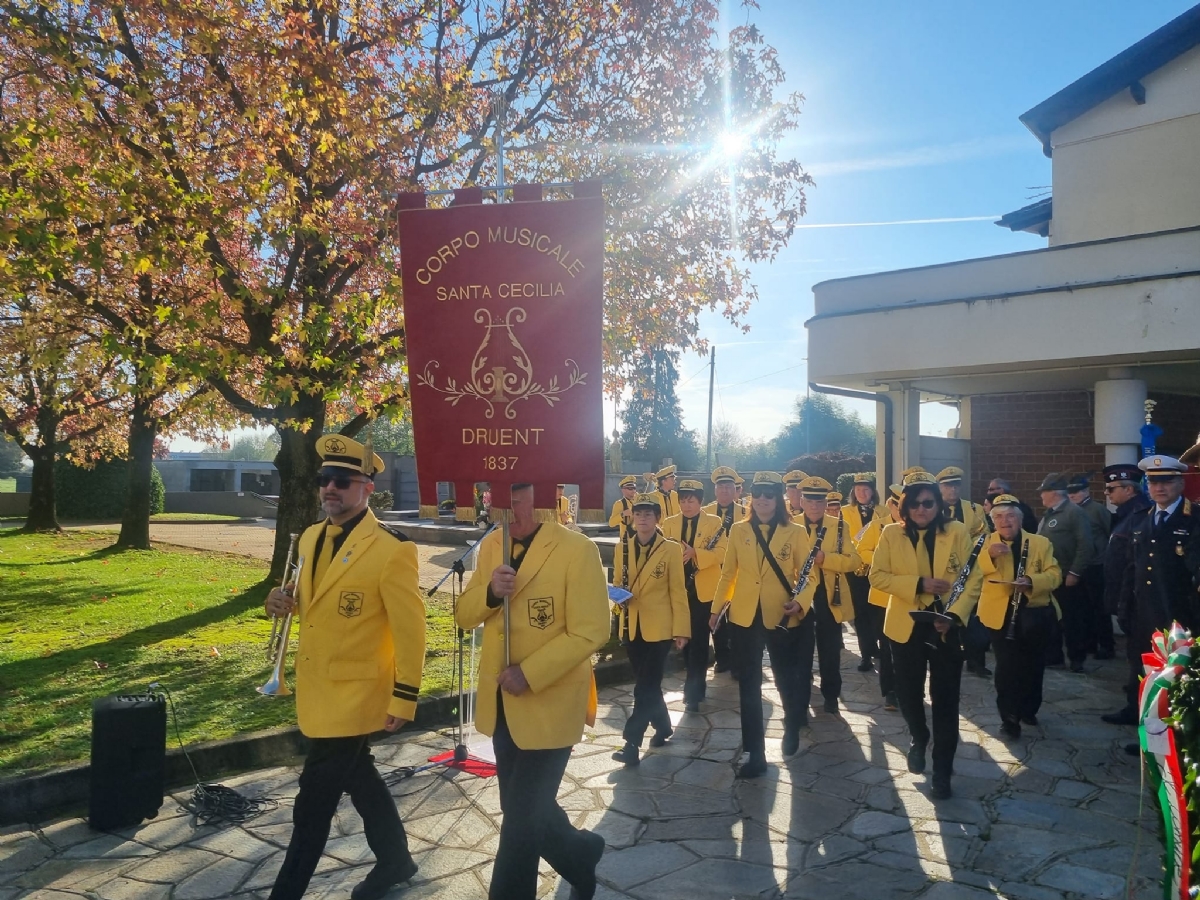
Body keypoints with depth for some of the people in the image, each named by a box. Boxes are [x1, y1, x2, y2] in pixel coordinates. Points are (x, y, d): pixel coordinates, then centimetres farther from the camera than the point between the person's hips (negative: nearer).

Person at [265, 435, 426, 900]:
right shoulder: (310, 538, 5)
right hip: (317, 688, 8)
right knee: (358, 778, 21)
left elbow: (410, 629, -16)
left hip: (353, 693, -8)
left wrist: (403, 698, -14)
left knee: (314, 801, 0)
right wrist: (285, 599, -4)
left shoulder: (391, 551, -19)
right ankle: (395, 860, 40)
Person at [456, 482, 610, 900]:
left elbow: (590, 632, -18)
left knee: (522, 817, 3)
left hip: (548, 703, -7)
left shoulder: (576, 549, -17)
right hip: (500, 702, 7)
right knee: (522, 808, 20)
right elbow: (464, 615, 3)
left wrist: (530, 673, -24)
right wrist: (490, 592, -18)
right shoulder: (490, 546, 3)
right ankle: (580, 855, 45)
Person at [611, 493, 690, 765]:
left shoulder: (671, 549, -6)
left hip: (659, 628, -4)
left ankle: (632, 742, -3)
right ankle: (663, 726, 33)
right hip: (632, 627, 4)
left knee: (646, 686, -5)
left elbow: (677, 591, -5)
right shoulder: (623, 548, 5)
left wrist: (681, 629, -8)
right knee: (647, 683, 15)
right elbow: (617, 584, 11)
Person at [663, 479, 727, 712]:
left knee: (699, 640, -3)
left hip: (704, 590, -3)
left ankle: (693, 691, 0)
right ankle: (696, 681, 29)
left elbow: (722, 552, -13)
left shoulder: (714, 523, -1)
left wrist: (695, 553, -27)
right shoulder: (669, 524, 8)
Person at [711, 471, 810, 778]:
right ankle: (755, 754, 14)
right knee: (748, 685, 5)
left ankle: (793, 728, 45)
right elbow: (728, 573, 8)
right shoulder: (738, 531, 2)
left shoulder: (795, 533, -5)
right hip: (744, 617, 2)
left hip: (781, 618, -1)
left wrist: (800, 602, -20)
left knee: (786, 678, 15)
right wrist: (717, 607, 9)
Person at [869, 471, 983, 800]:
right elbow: (878, 576, -6)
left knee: (945, 700, 2)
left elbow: (973, 579, -6)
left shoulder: (957, 532, -3)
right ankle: (918, 739, 43)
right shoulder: (892, 534, -1)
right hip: (906, 627, 1)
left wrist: (955, 615, -20)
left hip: (947, 628, -1)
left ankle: (942, 770, 16)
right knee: (908, 694, 12)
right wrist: (918, 584, -19)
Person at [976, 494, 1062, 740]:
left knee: (1033, 664, 14)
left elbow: (1054, 574, -7)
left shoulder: (1041, 543, 3)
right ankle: (1009, 716, 3)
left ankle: (1029, 709, 33)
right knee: (1006, 666, -7)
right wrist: (989, 555, -29)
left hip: (1035, 613, 2)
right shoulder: (986, 542, 2)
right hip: (1000, 614, -2)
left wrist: (1032, 580, -26)